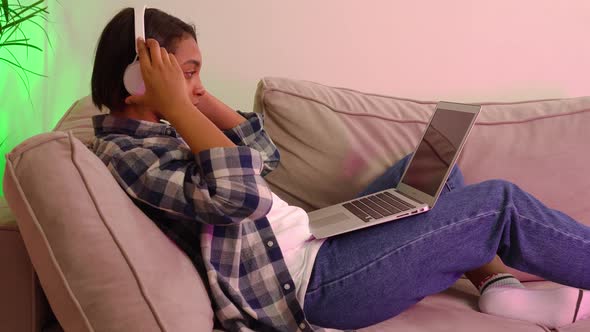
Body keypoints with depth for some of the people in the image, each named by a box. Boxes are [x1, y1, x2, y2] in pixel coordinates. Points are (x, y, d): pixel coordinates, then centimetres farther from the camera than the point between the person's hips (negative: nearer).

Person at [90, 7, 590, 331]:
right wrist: (176, 103, -23)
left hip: (313, 242, 10)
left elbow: (265, 154, 16)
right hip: (307, 283, -10)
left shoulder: (159, 131, 12)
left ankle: (502, 288, 12)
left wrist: (199, 98, 7)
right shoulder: (125, 153, -17)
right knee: (502, 203, -9)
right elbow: (240, 194, -33)